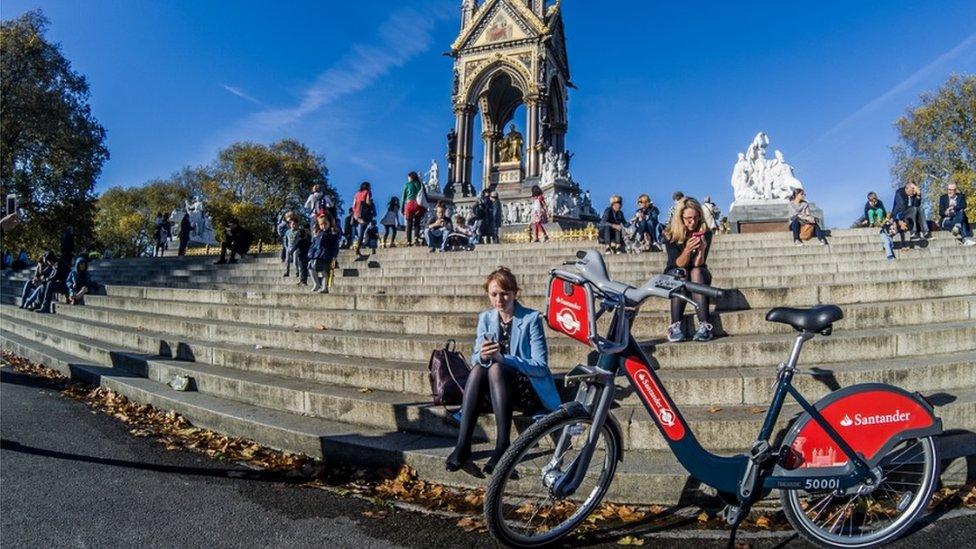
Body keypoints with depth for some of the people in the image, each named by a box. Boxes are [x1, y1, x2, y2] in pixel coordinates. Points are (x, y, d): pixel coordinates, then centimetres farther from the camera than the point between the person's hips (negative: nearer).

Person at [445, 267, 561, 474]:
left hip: (529, 391, -4)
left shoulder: (531, 319, -10)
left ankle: (503, 446, -32)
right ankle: (462, 445, -28)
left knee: (495, 369, -32)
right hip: (496, 388, 4)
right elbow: (475, 358, 0)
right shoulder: (485, 318, 5)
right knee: (477, 368, -27)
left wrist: (503, 358, -29)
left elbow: (540, 366, -16)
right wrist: (482, 356, -25)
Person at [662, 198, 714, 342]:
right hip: (673, 276, -1)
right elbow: (678, 264, -20)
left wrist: (702, 250, -36)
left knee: (696, 272, -32)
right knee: (681, 274, -33)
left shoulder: (705, 233, -10)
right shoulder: (670, 235, -14)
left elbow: (697, 264, -16)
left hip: (700, 275, 1)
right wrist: (687, 250, -39)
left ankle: (704, 325, -43)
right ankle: (676, 325, -43)